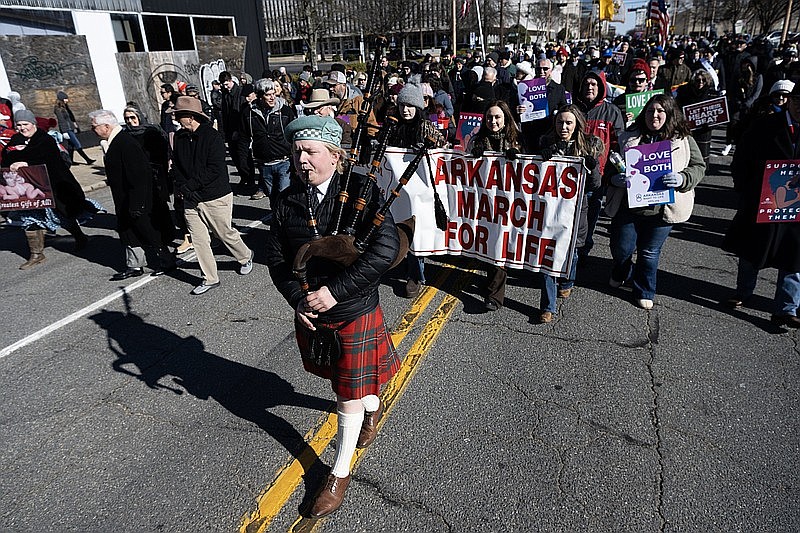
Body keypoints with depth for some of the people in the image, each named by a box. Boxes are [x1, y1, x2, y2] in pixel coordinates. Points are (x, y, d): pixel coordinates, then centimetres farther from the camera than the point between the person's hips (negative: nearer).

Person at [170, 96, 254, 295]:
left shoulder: (212, 137, -14)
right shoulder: (179, 137, 5)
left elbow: (214, 169, -19)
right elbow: (176, 166, 9)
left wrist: (188, 186, -18)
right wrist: (181, 188, -8)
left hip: (215, 197, -5)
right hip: (190, 199, 5)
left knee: (226, 233, 9)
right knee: (198, 239, 6)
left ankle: (245, 257, 38)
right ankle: (210, 278, 18)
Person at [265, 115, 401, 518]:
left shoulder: (361, 193, -19)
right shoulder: (287, 201, -5)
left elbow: (386, 249, -27)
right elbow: (276, 257, 0)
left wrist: (335, 291, -27)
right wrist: (298, 300, -14)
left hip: (355, 312, -4)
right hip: (310, 312, 5)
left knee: (349, 397, 7)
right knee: (342, 380, 26)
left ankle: (339, 474, 29)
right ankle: (374, 407, 59)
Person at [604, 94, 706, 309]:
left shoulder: (684, 140, 1)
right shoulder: (628, 137, 2)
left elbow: (699, 167, 3)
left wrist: (682, 179, -18)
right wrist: (615, 177, -17)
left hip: (662, 209, 0)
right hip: (627, 205, 1)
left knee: (650, 252, 11)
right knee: (621, 249, 9)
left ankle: (644, 292, 32)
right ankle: (621, 274, 45)